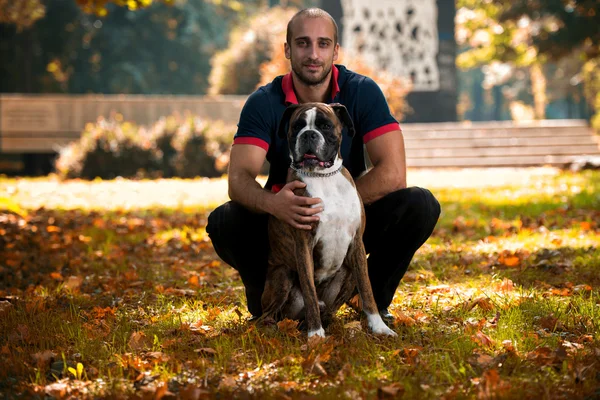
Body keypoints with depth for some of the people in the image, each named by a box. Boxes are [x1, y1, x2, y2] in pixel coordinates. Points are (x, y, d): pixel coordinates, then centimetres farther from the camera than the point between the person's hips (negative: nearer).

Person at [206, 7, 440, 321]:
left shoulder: (362, 92, -13)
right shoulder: (264, 103, -12)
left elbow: (393, 173, -22)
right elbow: (239, 178, -23)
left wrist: (328, 206, -28)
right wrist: (272, 203, -46)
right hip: (285, 222, 0)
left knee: (420, 205, -26)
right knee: (224, 222, -29)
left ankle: (375, 300, -2)